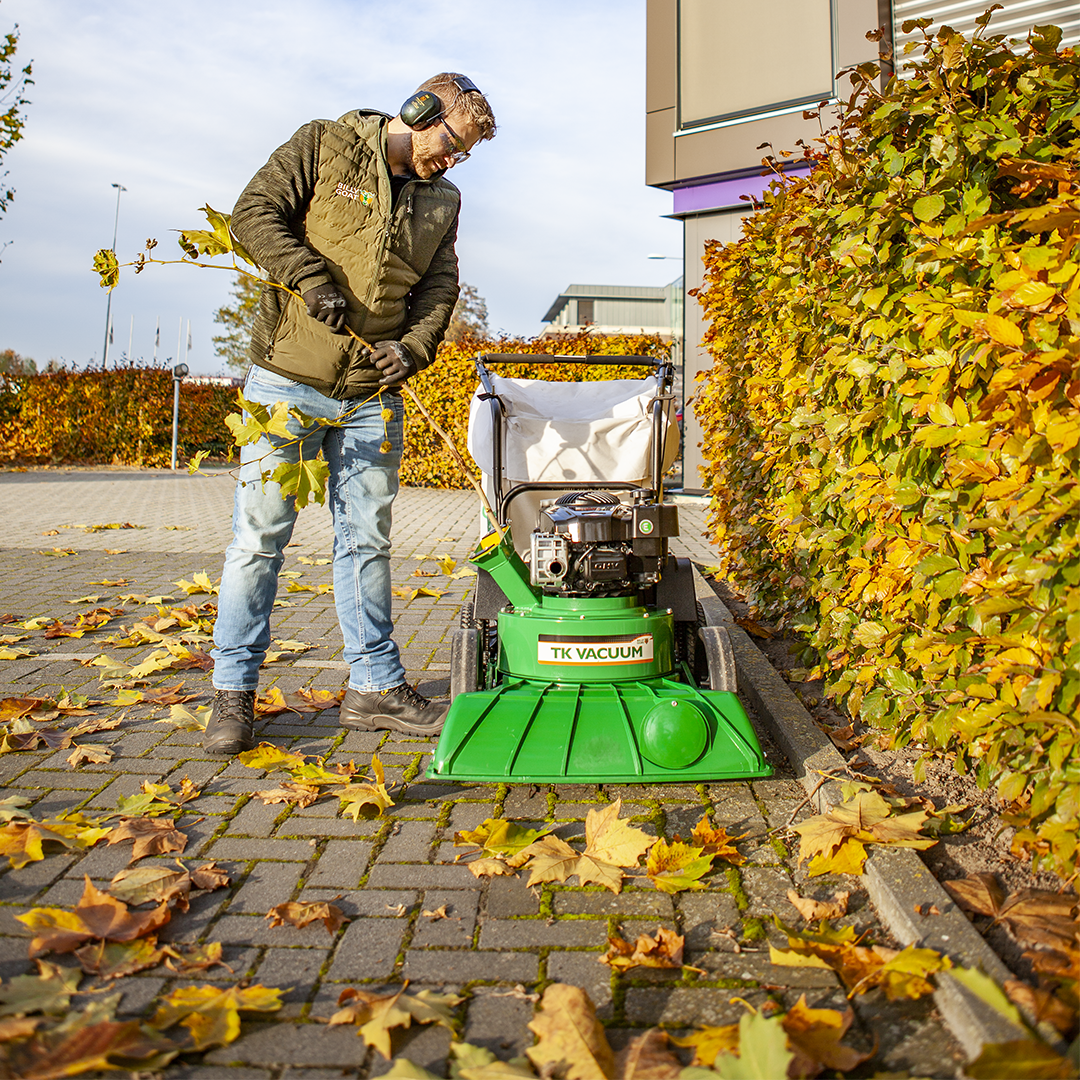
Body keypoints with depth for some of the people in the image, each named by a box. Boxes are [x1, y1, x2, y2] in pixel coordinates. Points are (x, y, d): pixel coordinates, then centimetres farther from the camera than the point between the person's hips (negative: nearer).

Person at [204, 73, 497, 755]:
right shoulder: (324, 145, 2)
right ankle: (234, 693, 10)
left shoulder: (443, 201, 15)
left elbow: (440, 289, 9)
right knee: (260, 536, -1)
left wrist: (412, 348, -11)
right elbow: (255, 213, -4)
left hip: (374, 397, 5)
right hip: (288, 380, -4)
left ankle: (376, 686, 18)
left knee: (368, 539, 8)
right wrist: (313, 279, -18)